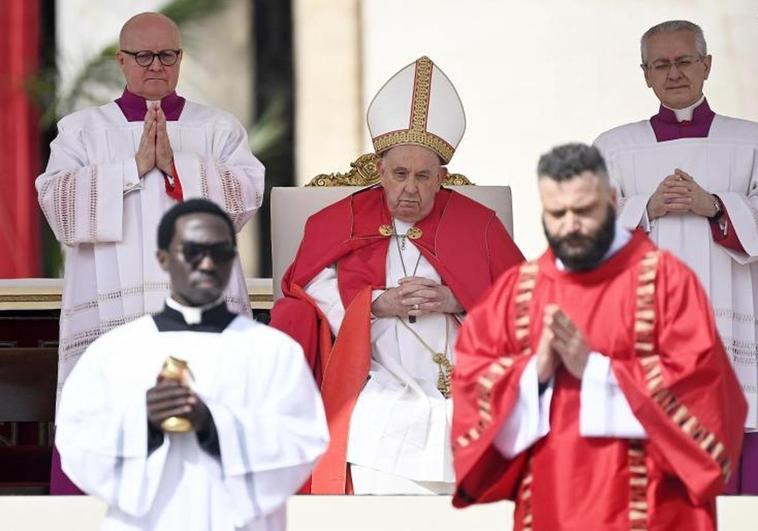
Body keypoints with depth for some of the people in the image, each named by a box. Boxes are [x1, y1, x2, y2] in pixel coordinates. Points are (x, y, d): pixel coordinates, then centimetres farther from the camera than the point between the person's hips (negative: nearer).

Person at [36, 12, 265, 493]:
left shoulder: (220, 129, 16)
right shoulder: (81, 130, 15)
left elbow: (244, 197, 0)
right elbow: (58, 202, 0)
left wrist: (175, 164, -10)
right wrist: (136, 166, -8)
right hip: (107, 316, 0)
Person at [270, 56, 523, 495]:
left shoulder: (478, 225, 17)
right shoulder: (342, 223, 17)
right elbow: (314, 293, 6)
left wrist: (453, 301, -7)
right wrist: (378, 304, -9)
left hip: (463, 388, 0)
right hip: (378, 388, 0)